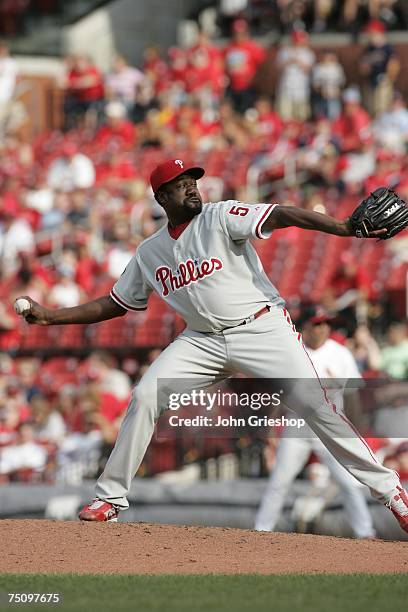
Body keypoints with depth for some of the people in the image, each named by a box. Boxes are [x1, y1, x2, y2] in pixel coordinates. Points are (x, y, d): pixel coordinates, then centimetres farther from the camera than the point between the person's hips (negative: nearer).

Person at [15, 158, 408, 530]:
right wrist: (50, 316, 10)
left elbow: (281, 216, -20)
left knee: (313, 404, -16)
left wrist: (345, 228, -35)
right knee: (145, 397, -11)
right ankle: (110, 497, 0)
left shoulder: (220, 217, -6)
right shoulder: (150, 253, 10)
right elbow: (112, 305, 19)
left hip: (261, 328, -4)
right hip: (202, 341, 4)